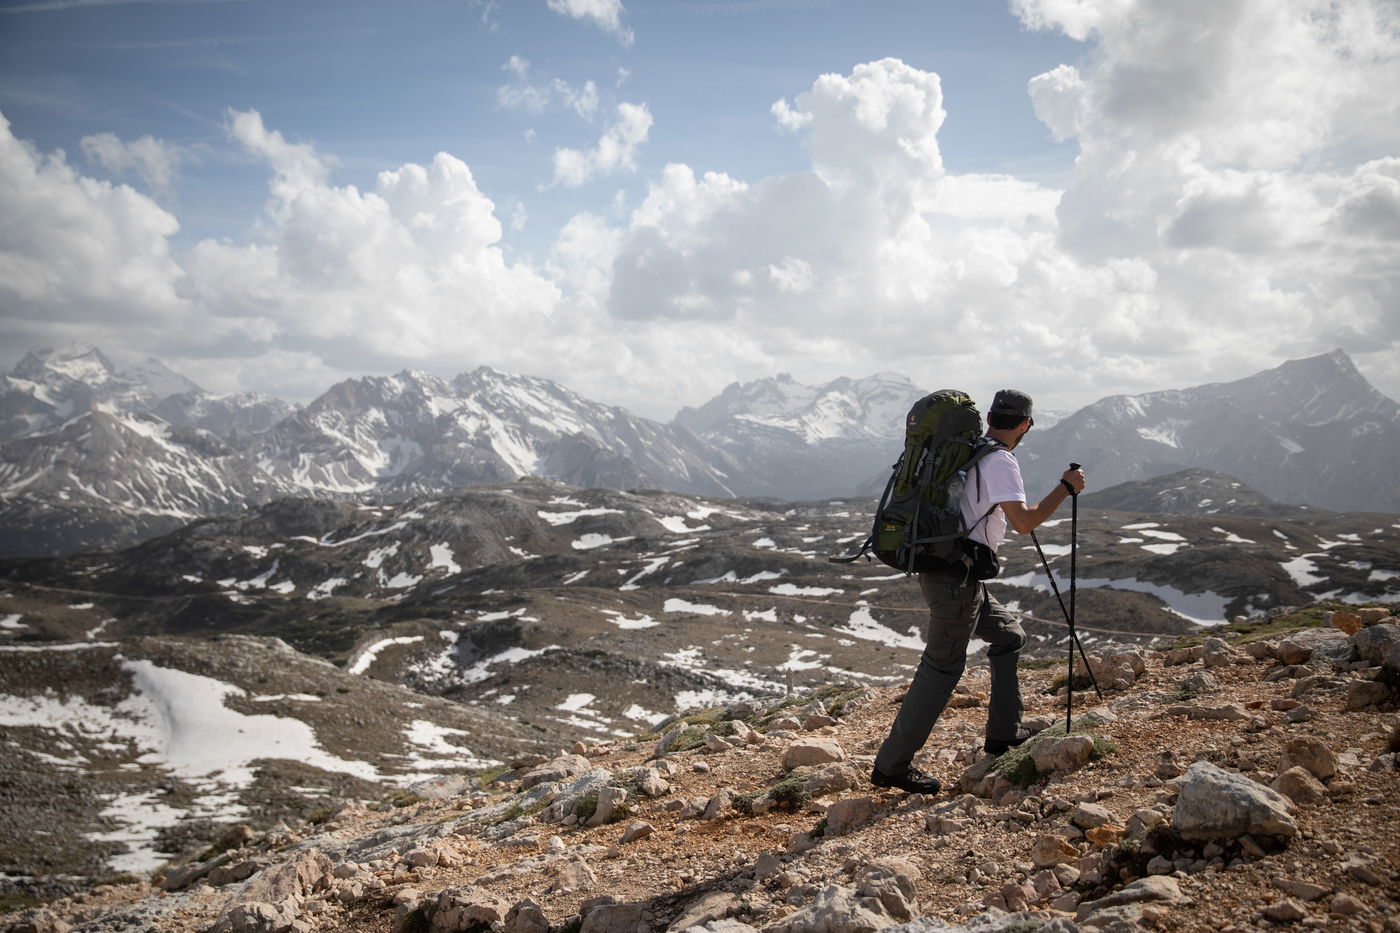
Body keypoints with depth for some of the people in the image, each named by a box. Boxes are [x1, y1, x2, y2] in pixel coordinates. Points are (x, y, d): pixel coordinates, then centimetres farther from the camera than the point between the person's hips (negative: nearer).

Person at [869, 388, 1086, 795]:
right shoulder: (1000, 461, -13)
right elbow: (1023, 521, -23)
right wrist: (1065, 487, -11)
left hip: (938, 567, 10)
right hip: (955, 576, -10)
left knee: (1008, 636, 22)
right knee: (942, 668, -5)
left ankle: (1004, 732, 29)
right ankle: (892, 765, -1)